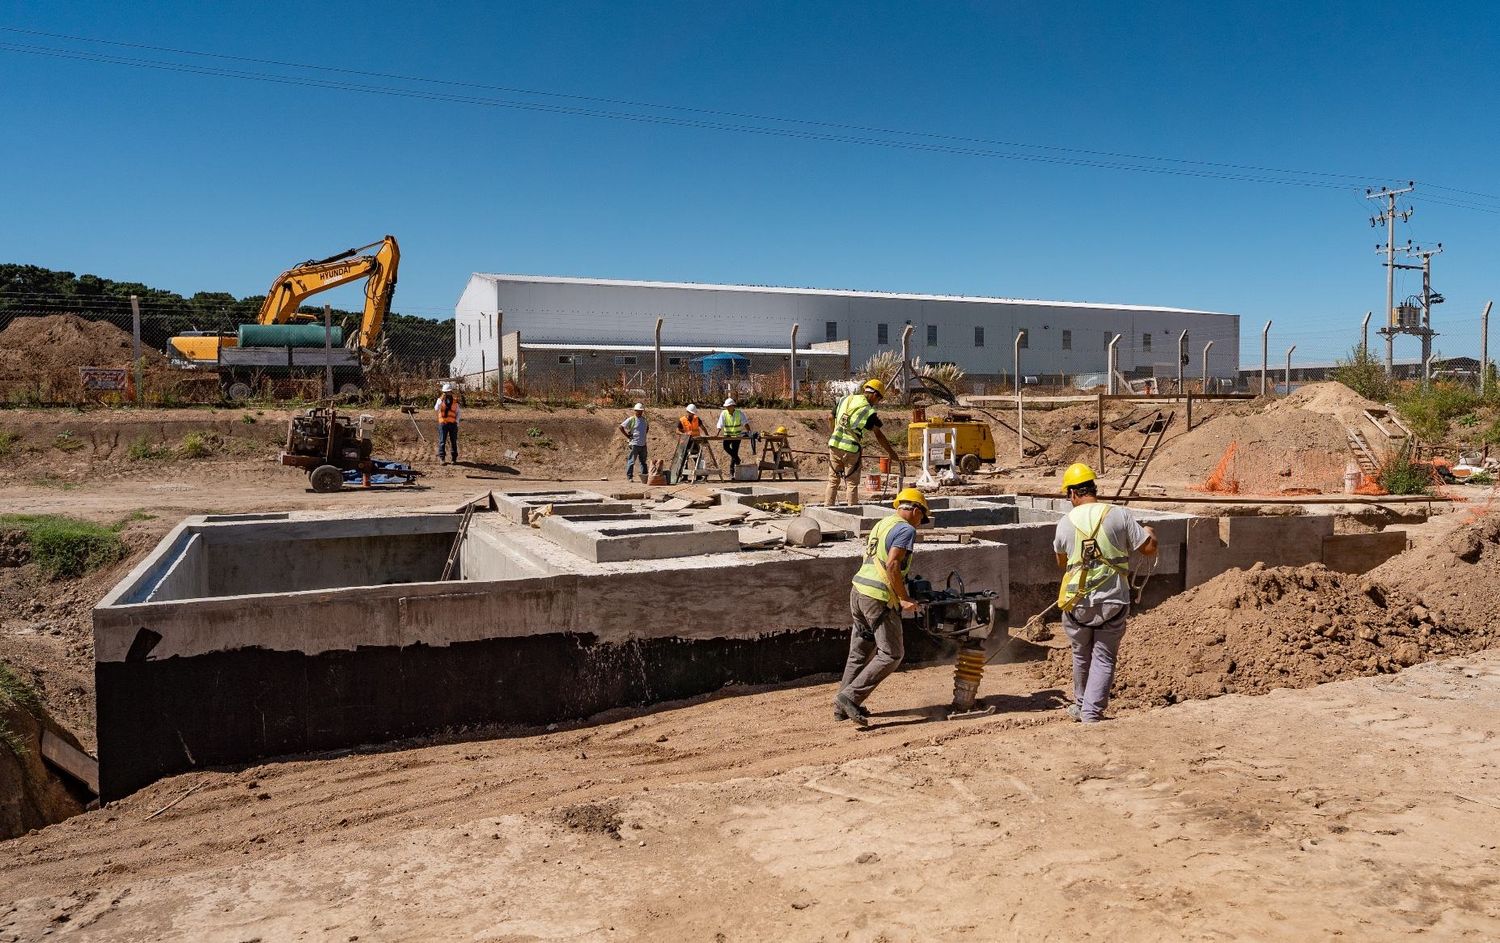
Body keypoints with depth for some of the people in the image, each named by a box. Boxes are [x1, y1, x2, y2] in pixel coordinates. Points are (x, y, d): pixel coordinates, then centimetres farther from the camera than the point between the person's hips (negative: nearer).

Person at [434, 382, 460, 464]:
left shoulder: (455, 401, 7)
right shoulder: (440, 400, 3)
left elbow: (458, 412, 14)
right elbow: (436, 409, -12)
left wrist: (457, 422, 2)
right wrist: (441, 400, -19)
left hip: (453, 424, 2)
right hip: (443, 423, -2)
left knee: (454, 442, 4)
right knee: (442, 441, -5)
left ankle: (454, 459, 11)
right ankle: (442, 458, -3)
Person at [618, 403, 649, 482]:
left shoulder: (644, 419, 10)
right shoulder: (631, 419, -9)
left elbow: (647, 427, 31)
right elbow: (621, 427, -10)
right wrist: (627, 436, -11)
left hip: (643, 444, 6)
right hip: (634, 444, -6)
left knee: (643, 461, 13)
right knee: (631, 461, -3)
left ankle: (645, 476, 20)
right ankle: (629, 477, 3)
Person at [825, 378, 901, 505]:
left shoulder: (844, 399, 9)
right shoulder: (868, 411, -7)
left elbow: (832, 418, 19)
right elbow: (879, 436, -4)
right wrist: (891, 453, 4)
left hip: (834, 444, 5)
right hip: (851, 449, -5)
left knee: (833, 480, 13)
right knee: (852, 483, 7)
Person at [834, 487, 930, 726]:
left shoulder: (882, 524, 19)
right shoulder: (906, 529, -7)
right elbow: (892, 565, -19)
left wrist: (900, 594, 24)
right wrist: (904, 599, -14)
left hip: (858, 591, 9)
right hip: (879, 598, -9)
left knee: (860, 652, 16)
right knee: (891, 654, -1)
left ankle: (843, 707, 18)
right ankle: (850, 696, -7)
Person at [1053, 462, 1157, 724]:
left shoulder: (1065, 523, -1)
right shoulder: (1120, 515, -6)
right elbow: (1149, 548, -2)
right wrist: (1150, 533, 20)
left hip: (1077, 602, 1)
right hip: (1113, 602, -1)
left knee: (1081, 655, 19)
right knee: (1104, 658, 8)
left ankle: (1082, 705, 34)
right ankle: (1092, 711, 1)